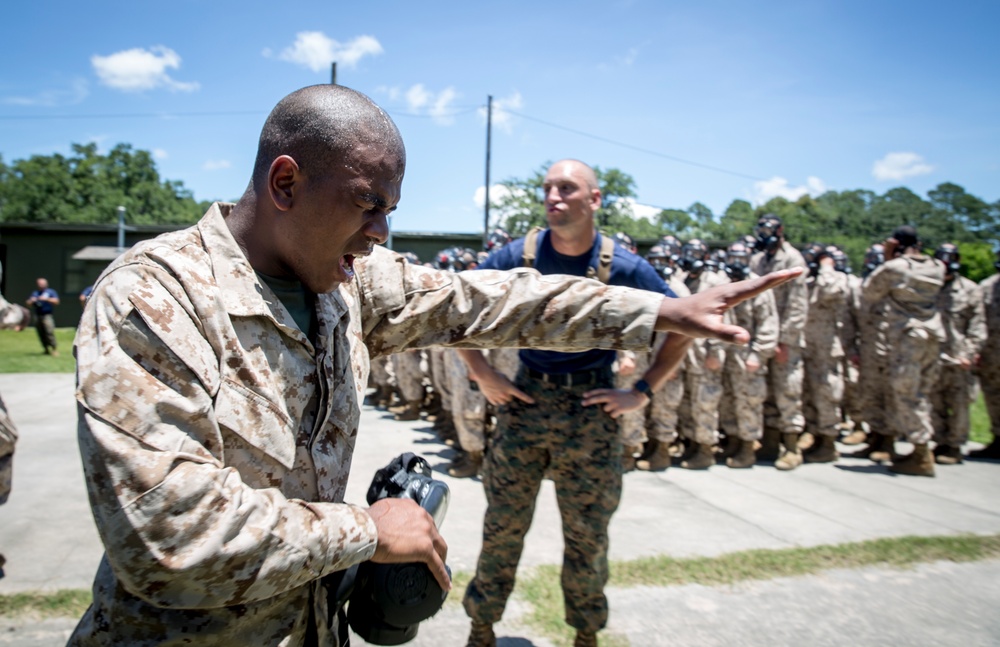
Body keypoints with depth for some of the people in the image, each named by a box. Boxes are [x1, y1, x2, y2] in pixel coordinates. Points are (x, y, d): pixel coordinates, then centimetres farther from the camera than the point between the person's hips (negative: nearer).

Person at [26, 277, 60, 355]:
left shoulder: (51, 292, 7)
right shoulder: (35, 293, 21)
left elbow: (56, 301, -5)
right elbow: (29, 303, 20)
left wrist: (46, 299, -16)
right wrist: (31, 301, -2)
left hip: (47, 315, -5)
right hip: (37, 316, 5)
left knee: (50, 331, -17)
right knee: (41, 334, 3)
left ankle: (54, 349, -15)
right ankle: (46, 350, 11)